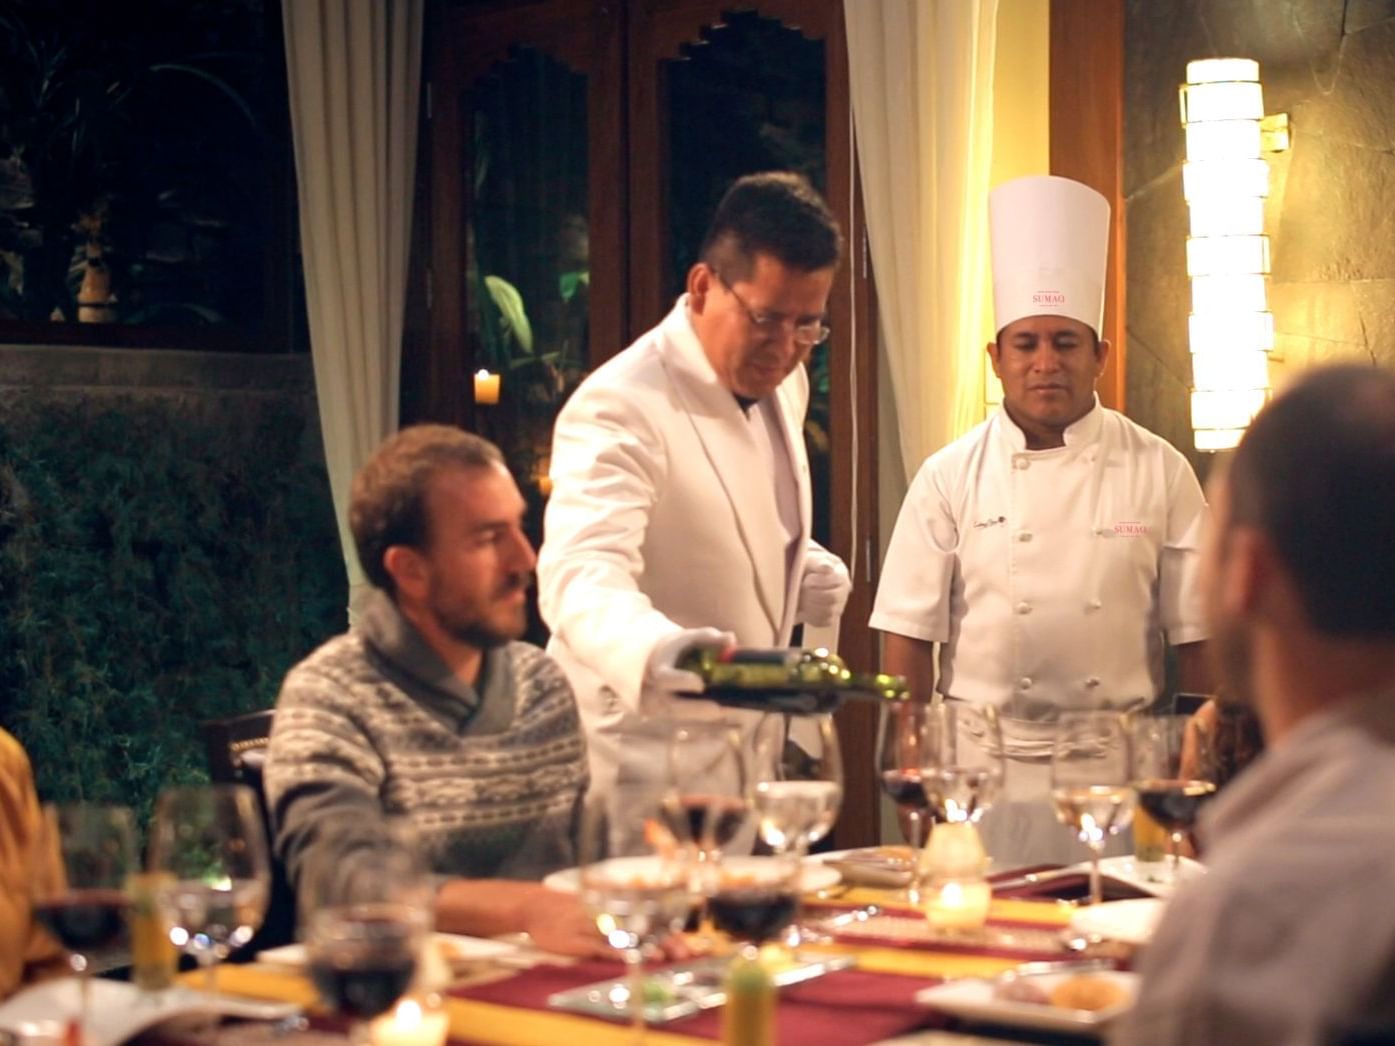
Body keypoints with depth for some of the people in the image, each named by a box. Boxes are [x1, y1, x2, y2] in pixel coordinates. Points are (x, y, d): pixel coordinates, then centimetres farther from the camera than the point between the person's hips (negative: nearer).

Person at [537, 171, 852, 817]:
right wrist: (655, 650, -58)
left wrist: (800, 568, 0)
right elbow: (582, 575, -37)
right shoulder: (619, 407, -22)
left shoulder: (782, 384, 4)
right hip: (639, 770, -8)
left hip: (752, 756, 8)